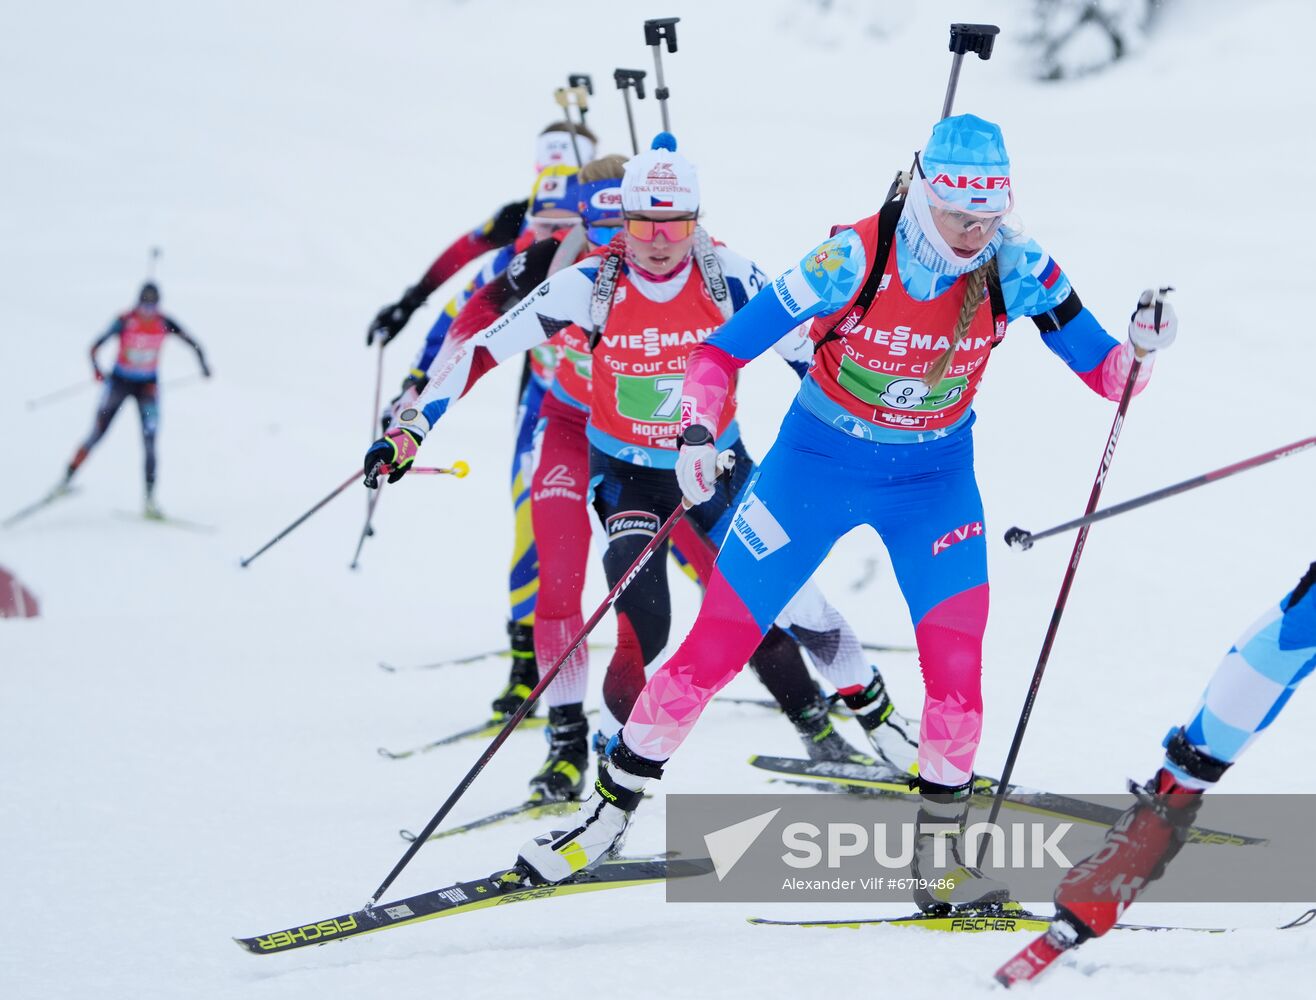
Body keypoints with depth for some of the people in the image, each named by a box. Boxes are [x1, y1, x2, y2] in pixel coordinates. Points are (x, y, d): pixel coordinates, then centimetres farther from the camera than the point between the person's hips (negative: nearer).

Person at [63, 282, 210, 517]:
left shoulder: (165, 323, -11)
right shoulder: (125, 321, -18)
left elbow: (193, 344, -3)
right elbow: (95, 346, -19)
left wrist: (203, 365, -21)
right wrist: (96, 369, -37)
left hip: (148, 385, 1)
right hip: (120, 381, -1)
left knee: (149, 442, -9)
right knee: (96, 435, -1)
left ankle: (150, 500, -8)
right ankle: (66, 479, 12)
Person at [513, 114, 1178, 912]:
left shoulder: (1017, 271, -16)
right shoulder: (855, 260, -25)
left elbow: (1106, 375, -10)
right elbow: (725, 347, -20)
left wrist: (1141, 348, -32)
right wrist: (697, 432, -35)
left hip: (935, 478, 2)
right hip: (820, 462, -2)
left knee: (956, 664, -15)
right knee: (715, 646, -1)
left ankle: (941, 851, 4)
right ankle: (610, 810, 15)